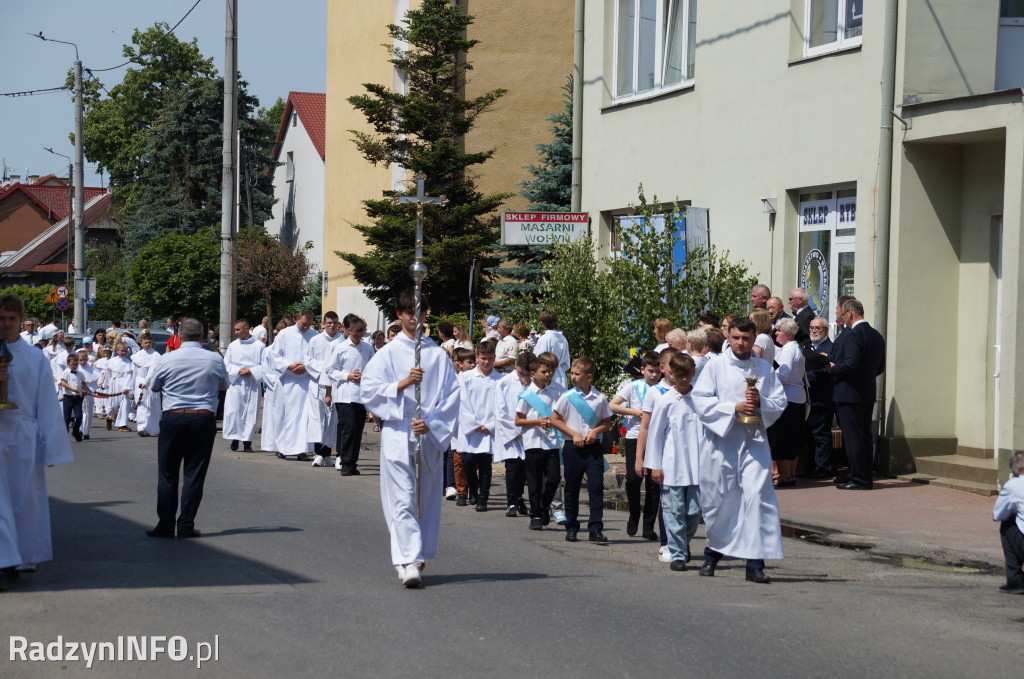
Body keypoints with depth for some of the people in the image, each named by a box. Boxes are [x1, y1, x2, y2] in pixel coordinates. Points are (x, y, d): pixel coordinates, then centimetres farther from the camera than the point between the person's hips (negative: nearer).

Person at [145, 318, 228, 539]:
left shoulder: (168, 359, -5)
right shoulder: (214, 359, -2)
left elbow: (153, 385, 10)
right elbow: (224, 386, 13)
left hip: (173, 419, -1)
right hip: (204, 419, 1)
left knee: (167, 473, 8)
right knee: (194, 474, 4)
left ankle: (165, 525, 8)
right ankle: (186, 525, 4)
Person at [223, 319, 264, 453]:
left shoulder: (259, 346, 2)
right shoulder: (233, 346, 9)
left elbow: (265, 365, 1)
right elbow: (226, 365, 8)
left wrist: (251, 371, -14)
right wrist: (239, 370, -9)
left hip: (252, 383, -1)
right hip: (235, 382, 1)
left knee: (251, 412, -2)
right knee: (233, 411, -8)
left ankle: (247, 441, 5)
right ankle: (235, 438, 4)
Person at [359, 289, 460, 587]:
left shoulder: (438, 355, 7)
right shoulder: (387, 354, 4)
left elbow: (451, 395, 4)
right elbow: (369, 392, -2)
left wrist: (431, 422, -9)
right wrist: (403, 383, -14)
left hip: (430, 436, 2)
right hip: (397, 433, -2)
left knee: (428, 498, 8)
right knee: (402, 499, -10)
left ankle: (419, 555, 20)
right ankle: (408, 561, -17)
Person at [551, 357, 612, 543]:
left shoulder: (600, 398, 1)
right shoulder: (567, 397, -3)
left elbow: (607, 423, 11)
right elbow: (555, 419, 1)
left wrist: (596, 431, -9)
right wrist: (573, 434, -8)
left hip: (593, 447, 0)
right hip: (573, 447, 0)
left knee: (596, 486, -7)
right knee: (572, 489, 6)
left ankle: (595, 529, -4)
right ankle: (571, 529, 17)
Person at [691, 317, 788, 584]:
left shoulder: (765, 369, 9)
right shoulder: (716, 366, 3)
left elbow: (780, 402, 8)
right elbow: (700, 401, -5)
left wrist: (761, 402, -12)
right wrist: (734, 408, -14)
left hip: (754, 440, 1)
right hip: (722, 440, -1)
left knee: (757, 494, -12)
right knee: (719, 499, 6)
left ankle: (755, 563, -10)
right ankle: (713, 554, 29)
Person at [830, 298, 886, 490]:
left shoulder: (852, 334, -16)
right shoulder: (876, 335, 12)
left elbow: (851, 363, -25)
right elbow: (880, 367, 15)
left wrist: (834, 369, -9)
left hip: (849, 394, -9)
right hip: (868, 393, 9)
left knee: (852, 437, -5)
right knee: (865, 436, 13)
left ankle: (858, 479, -5)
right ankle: (865, 477, 18)